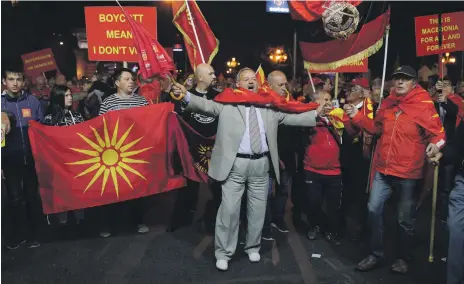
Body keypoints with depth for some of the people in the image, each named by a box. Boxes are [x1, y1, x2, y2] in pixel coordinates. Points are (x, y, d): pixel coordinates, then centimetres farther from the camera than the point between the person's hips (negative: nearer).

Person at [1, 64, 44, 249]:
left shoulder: (32, 101, 1)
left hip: (32, 157, 0)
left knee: (32, 195, 10)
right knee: (15, 198, 8)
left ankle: (33, 233, 24)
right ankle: (16, 234, 25)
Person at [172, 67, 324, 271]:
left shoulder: (269, 106, 13)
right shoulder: (227, 103, 2)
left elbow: (291, 118, 13)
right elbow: (205, 104, -11)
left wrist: (316, 114, 7)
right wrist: (186, 95, -28)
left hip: (261, 164, 4)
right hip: (235, 164, -3)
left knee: (258, 209, 13)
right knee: (229, 209, 0)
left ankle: (253, 247, 34)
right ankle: (223, 253, 17)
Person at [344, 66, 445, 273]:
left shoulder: (424, 106, -8)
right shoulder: (387, 103, 8)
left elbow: (437, 132, -10)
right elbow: (376, 128, 15)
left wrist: (436, 143, -31)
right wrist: (356, 116, 5)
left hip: (407, 171, -4)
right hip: (383, 168, 5)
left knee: (405, 218, 9)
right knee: (373, 210, 5)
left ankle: (403, 258, 31)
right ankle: (376, 254, 22)